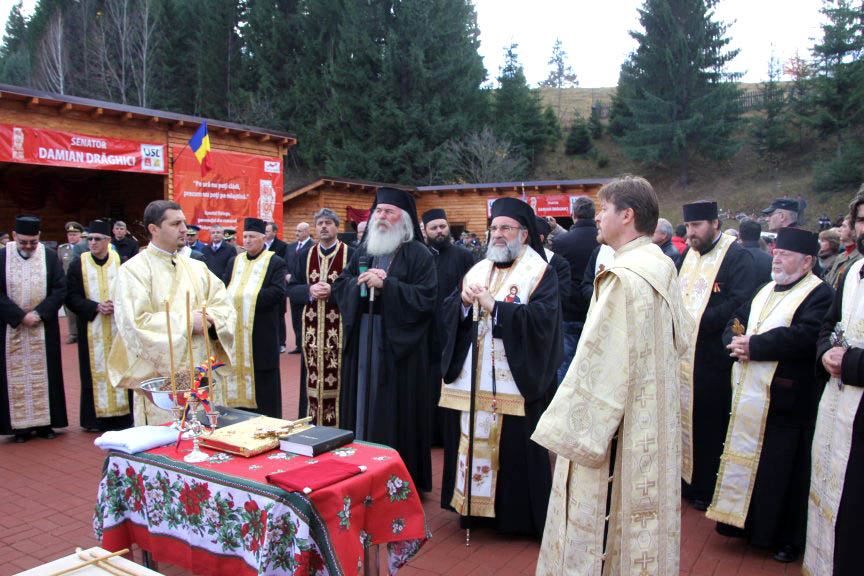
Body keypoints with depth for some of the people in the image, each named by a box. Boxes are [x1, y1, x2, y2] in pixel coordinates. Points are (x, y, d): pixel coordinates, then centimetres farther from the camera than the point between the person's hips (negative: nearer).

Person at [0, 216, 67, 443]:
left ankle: (44, 422, 13)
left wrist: (39, 313, -14)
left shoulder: (50, 257, 1)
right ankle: (20, 425, 10)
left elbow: (60, 289, -3)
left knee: (43, 375, 5)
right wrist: (21, 315, -15)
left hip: (44, 329, 1)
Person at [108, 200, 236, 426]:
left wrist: (208, 318, -11)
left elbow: (225, 307, 10)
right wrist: (186, 322, -16)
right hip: (161, 380, -5)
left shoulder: (196, 268, 13)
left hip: (205, 377, 5)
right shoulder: (134, 270, -5)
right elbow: (135, 322, -16)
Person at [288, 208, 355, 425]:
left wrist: (332, 290, -19)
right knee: (312, 378, 7)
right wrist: (310, 290, -11)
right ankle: (311, 425, 18)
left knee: (337, 378, -1)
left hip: (340, 329, -3)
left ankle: (338, 425, 10)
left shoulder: (351, 254, -1)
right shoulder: (306, 255, 12)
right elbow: (291, 289, 9)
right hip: (312, 328, 4)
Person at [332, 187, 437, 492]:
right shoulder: (363, 250, 14)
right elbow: (340, 285, 12)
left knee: (394, 411, 0)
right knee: (363, 402, 10)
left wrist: (385, 284, -19)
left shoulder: (418, 254, -4)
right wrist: (359, 282, -9)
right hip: (361, 338, 5)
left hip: (398, 342, -5)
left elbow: (425, 298, -14)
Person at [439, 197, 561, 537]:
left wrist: (494, 306, -20)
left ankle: (520, 516, 18)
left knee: (515, 448, 1)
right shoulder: (477, 270, 14)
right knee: (470, 440, 11)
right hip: (471, 379, 5)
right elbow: (446, 313, 9)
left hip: (514, 380, -5)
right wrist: (464, 301, -12)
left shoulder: (540, 273, -2)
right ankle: (471, 504, 28)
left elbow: (543, 318, -18)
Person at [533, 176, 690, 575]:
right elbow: (680, 343, 17)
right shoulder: (663, 267, 7)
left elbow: (603, 363, -24)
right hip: (655, 423, 10)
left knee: (600, 528, 3)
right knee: (643, 518, 21)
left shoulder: (624, 277, -22)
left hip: (619, 435, -10)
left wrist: (575, 433, -18)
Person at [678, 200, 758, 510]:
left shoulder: (738, 257, -9)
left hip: (713, 358, -7)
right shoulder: (688, 255, 14)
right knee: (684, 417, 12)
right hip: (683, 354, 7)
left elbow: (739, 304, -20)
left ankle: (708, 490, 17)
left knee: (710, 426, 3)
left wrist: (697, 321, -20)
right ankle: (686, 479, 26)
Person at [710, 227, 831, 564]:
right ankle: (747, 523, 30)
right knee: (745, 460, 15)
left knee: (781, 470, 2)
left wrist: (754, 346, -19)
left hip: (785, 401, -7)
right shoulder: (766, 291, 16)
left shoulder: (820, 295, -9)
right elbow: (735, 323, 17)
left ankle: (788, 539, 19)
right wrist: (736, 342, -6)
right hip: (748, 397, 8)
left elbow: (805, 337, -24)